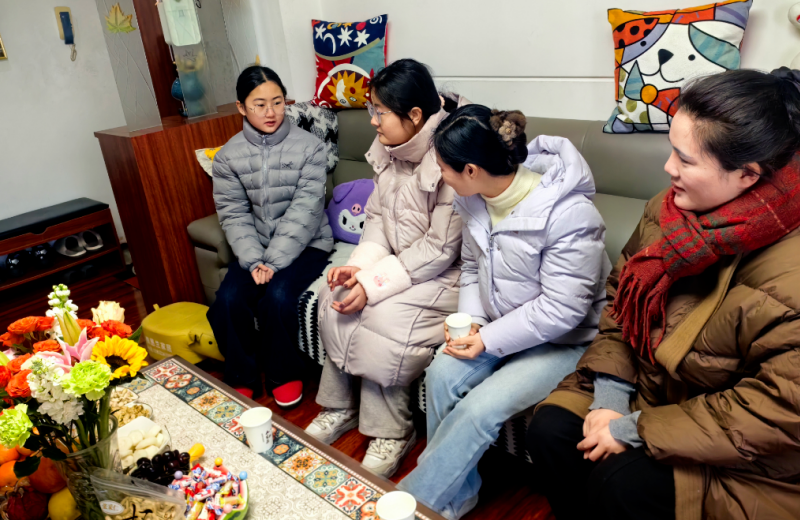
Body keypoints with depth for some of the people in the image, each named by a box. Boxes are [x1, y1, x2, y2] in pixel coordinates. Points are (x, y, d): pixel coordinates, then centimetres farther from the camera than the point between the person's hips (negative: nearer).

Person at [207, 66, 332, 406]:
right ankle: (243, 378, 6)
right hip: (256, 247, 3)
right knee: (228, 300, -19)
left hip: (306, 244, -3)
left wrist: (274, 262, -21)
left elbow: (304, 211, -14)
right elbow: (234, 214, -3)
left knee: (277, 296, -27)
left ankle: (286, 374, 1)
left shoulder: (309, 148, -8)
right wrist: (254, 261, -18)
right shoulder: (228, 156, 1)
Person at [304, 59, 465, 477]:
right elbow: (378, 215, 7)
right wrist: (359, 265, -11)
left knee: (383, 314, -27)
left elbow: (440, 248, -24)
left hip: (446, 272, -8)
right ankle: (341, 408, 9)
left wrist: (374, 284, -24)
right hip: (400, 260, 8)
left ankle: (391, 431, -4)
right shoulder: (389, 150, 2)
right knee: (335, 298, -9)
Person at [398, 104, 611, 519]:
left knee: (479, 409, -22)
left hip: (563, 341, -6)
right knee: (441, 375, -17)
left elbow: (560, 309, -24)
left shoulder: (569, 215, -27)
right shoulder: (475, 198, -5)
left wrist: (489, 340, -20)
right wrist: (470, 320, -9)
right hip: (499, 323, 6)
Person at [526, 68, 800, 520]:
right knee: (550, 429, -10)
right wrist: (610, 394, -10)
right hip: (649, 388, 6)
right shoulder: (670, 209, -8)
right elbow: (622, 298, 1)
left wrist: (637, 430, -22)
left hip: (736, 451, -5)